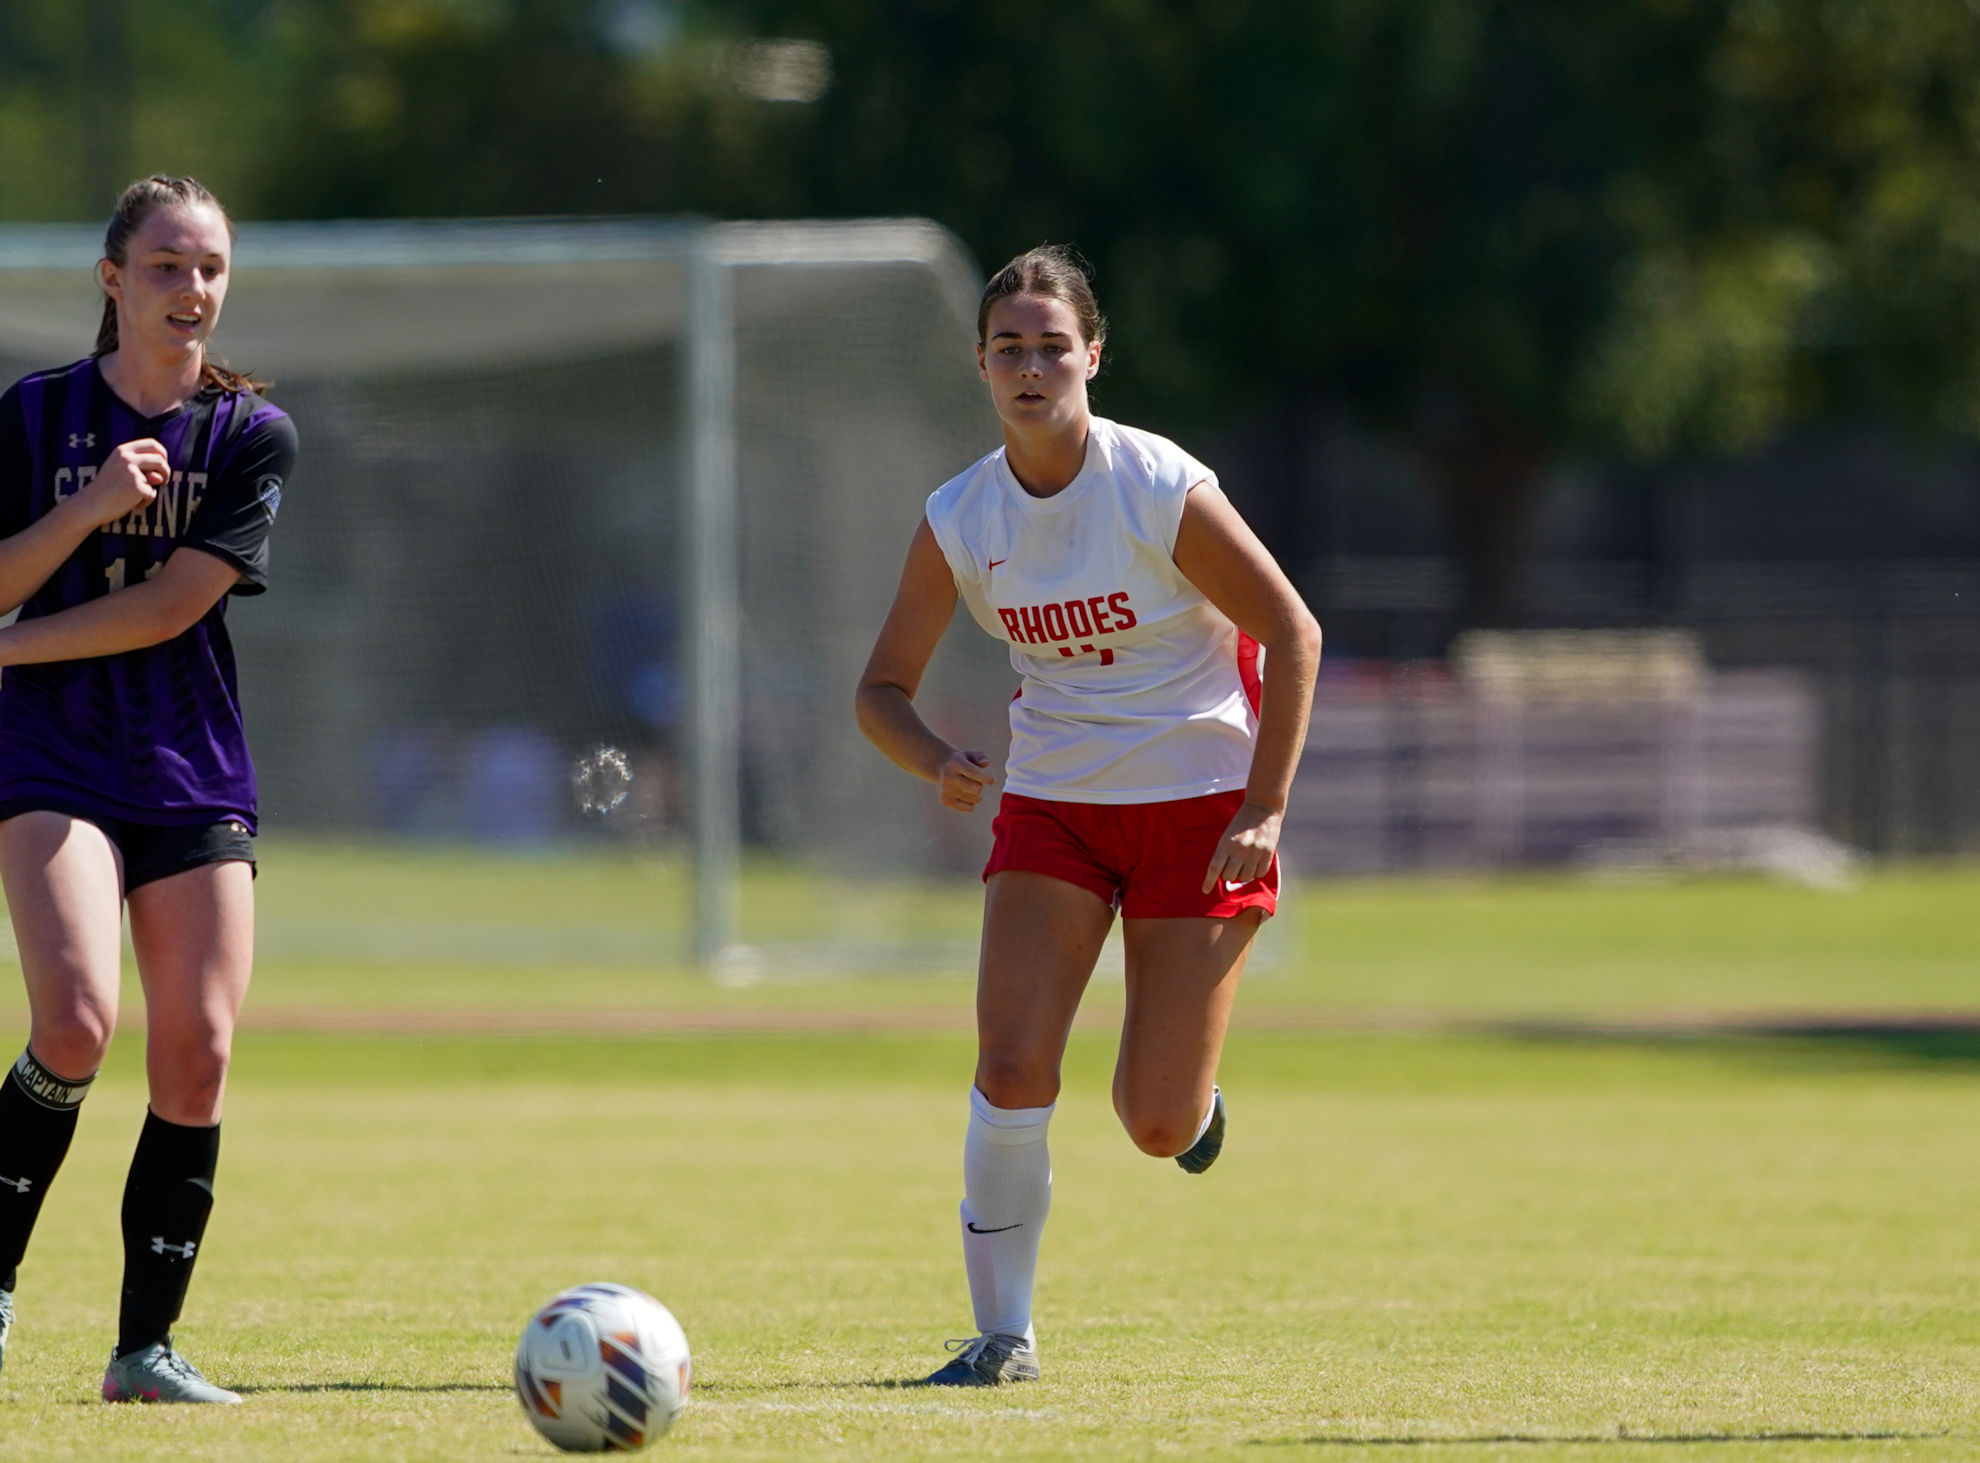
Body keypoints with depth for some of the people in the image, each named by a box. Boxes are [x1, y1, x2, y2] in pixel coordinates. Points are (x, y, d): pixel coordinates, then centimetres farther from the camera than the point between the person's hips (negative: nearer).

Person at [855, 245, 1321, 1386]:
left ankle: (1190, 1088, 35)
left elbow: (1294, 634, -10)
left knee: (1158, 1127, -4)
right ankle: (1005, 1334, -2)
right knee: (1012, 1069, -15)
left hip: (1199, 800, -3)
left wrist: (1265, 811, -15)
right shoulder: (958, 521, -7)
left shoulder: (1164, 493, -18)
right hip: (1050, 807, 3)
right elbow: (883, 688, 2)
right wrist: (939, 764, -20)